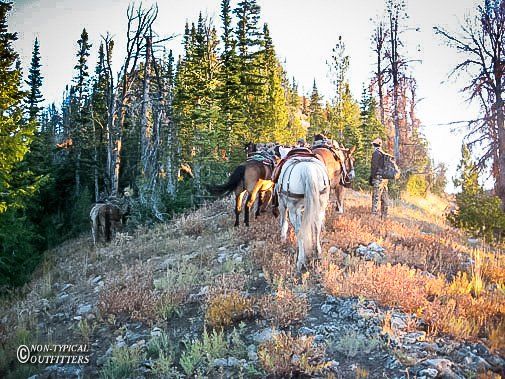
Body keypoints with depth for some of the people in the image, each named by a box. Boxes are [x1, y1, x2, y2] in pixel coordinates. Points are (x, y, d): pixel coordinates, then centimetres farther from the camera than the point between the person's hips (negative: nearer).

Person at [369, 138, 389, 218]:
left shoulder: (376, 153, -9)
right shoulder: (384, 154, 17)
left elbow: (374, 166, -15)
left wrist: (371, 177, -11)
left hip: (378, 178, -9)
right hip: (384, 178, 9)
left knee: (376, 197, -8)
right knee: (384, 197, 11)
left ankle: (374, 213, -10)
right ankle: (384, 215, 17)